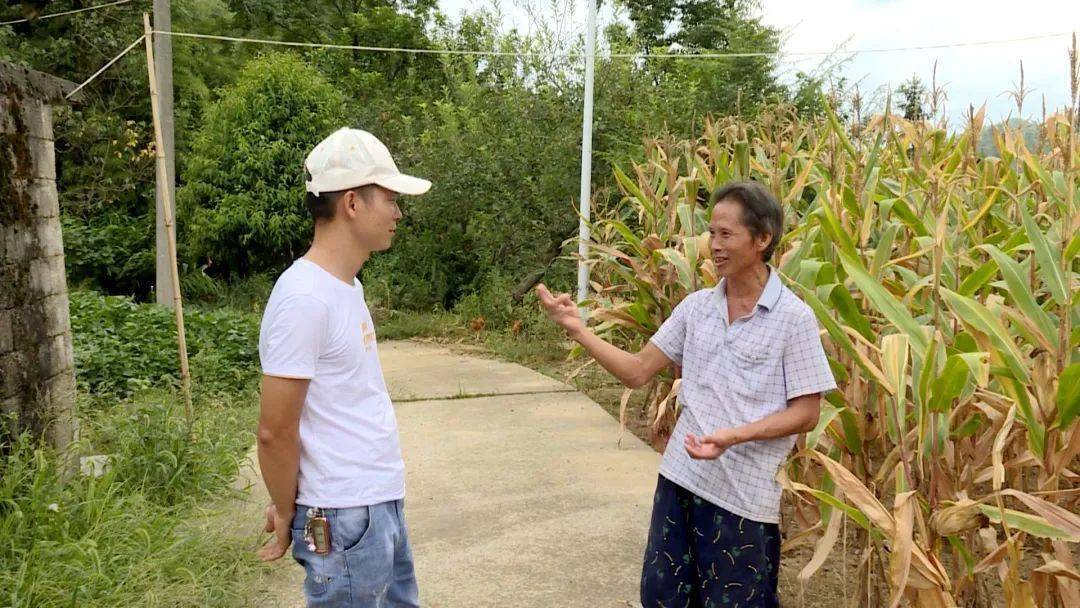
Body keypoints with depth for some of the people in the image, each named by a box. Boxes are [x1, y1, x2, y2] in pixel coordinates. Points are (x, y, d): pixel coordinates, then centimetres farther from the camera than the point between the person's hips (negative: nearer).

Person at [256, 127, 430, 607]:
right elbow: (275, 432, -18)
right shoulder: (304, 297, -21)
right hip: (344, 519, -9)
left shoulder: (347, 285, 8)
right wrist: (287, 518, -4)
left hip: (383, 503, 9)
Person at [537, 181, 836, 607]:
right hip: (681, 476, 5)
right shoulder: (696, 307, 3)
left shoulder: (793, 317, -10)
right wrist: (577, 330, -7)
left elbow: (806, 413, -8)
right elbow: (637, 372, 4)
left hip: (745, 493, -4)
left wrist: (735, 435, -22)